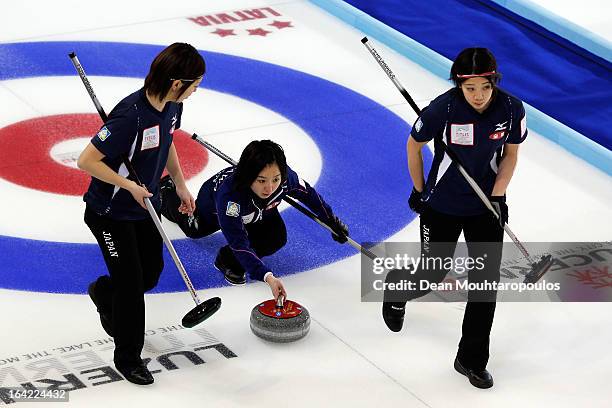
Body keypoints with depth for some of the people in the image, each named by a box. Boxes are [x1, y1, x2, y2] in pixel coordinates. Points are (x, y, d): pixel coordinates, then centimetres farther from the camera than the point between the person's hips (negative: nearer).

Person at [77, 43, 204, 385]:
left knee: (152, 272, 16)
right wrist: (129, 185, -25)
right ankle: (128, 357, 18)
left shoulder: (172, 106, -7)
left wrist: (180, 184, 13)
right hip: (110, 212, -8)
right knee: (130, 282, -2)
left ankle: (104, 294, 48)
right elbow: (87, 160, -29)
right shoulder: (131, 115, -33)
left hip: (146, 205, 8)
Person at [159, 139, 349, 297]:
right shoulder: (228, 194, -52)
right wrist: (267, 277, -63)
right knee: (195, 230, 27)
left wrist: (332, 221, -5)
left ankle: (228, 260, -1)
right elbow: (239, 243, -52)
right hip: (212, 204, -3)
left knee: (276, 238, -22)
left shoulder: (286, 177, -39)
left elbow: (308, 194, -16)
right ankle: (168, 190, 53)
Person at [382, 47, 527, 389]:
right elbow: (414, 144, -7)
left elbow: (511, 154, -1)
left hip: (486, 206, 2)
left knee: (486, 281, 1)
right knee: (431, 275, 11)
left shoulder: (511, 109, -18)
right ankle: (396, 289, 49)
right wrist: (419, 190, 1)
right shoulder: (444, 108, -25)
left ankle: (472, 360, 18)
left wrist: (498, 196, -10)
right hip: (442, 205, -2)